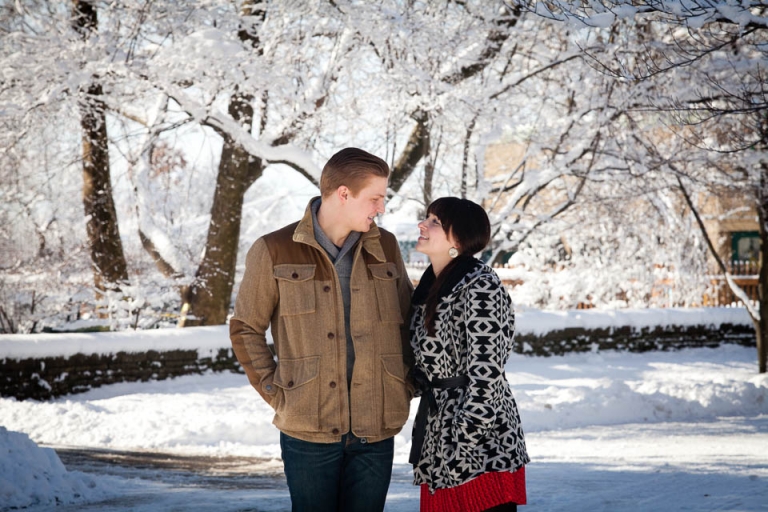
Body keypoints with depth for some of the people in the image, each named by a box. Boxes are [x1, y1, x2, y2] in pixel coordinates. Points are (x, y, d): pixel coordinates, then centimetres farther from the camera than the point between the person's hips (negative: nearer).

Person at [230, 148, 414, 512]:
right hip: (308, 431, -3)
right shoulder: (275, 252, -4)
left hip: (375, 431, 3)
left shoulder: (385, 248, 6)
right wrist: (277, 394, -3)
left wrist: (405, 388, 6)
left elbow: (408, 324, 16)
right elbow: (245, 330, 4)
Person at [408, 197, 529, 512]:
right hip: (437, 447, 8)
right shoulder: (430, 287, 13)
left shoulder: (480, 287, -13)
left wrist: (461, 449, -20)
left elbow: (486, 377, -18)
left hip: (481, 449, -8)